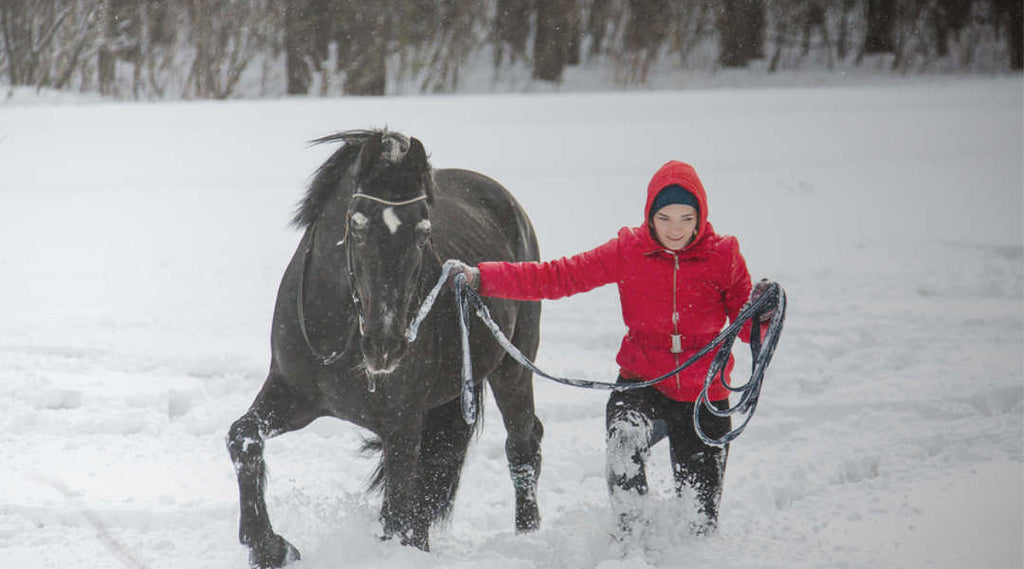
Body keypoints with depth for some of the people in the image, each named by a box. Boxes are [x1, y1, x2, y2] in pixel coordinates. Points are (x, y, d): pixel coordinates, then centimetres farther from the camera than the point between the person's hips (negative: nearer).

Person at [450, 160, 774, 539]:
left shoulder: (723, 256, -4)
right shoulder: (628, 251, -3)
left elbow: (746, 327, 2)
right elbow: (559, 276, -7)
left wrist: (762, 314, -22)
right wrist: (482, 278, -15)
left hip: (704, 395, 0)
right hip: (642, 383, 0)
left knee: (700, 519, 0)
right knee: (625, 437, -35)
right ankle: (631, 537, -16)